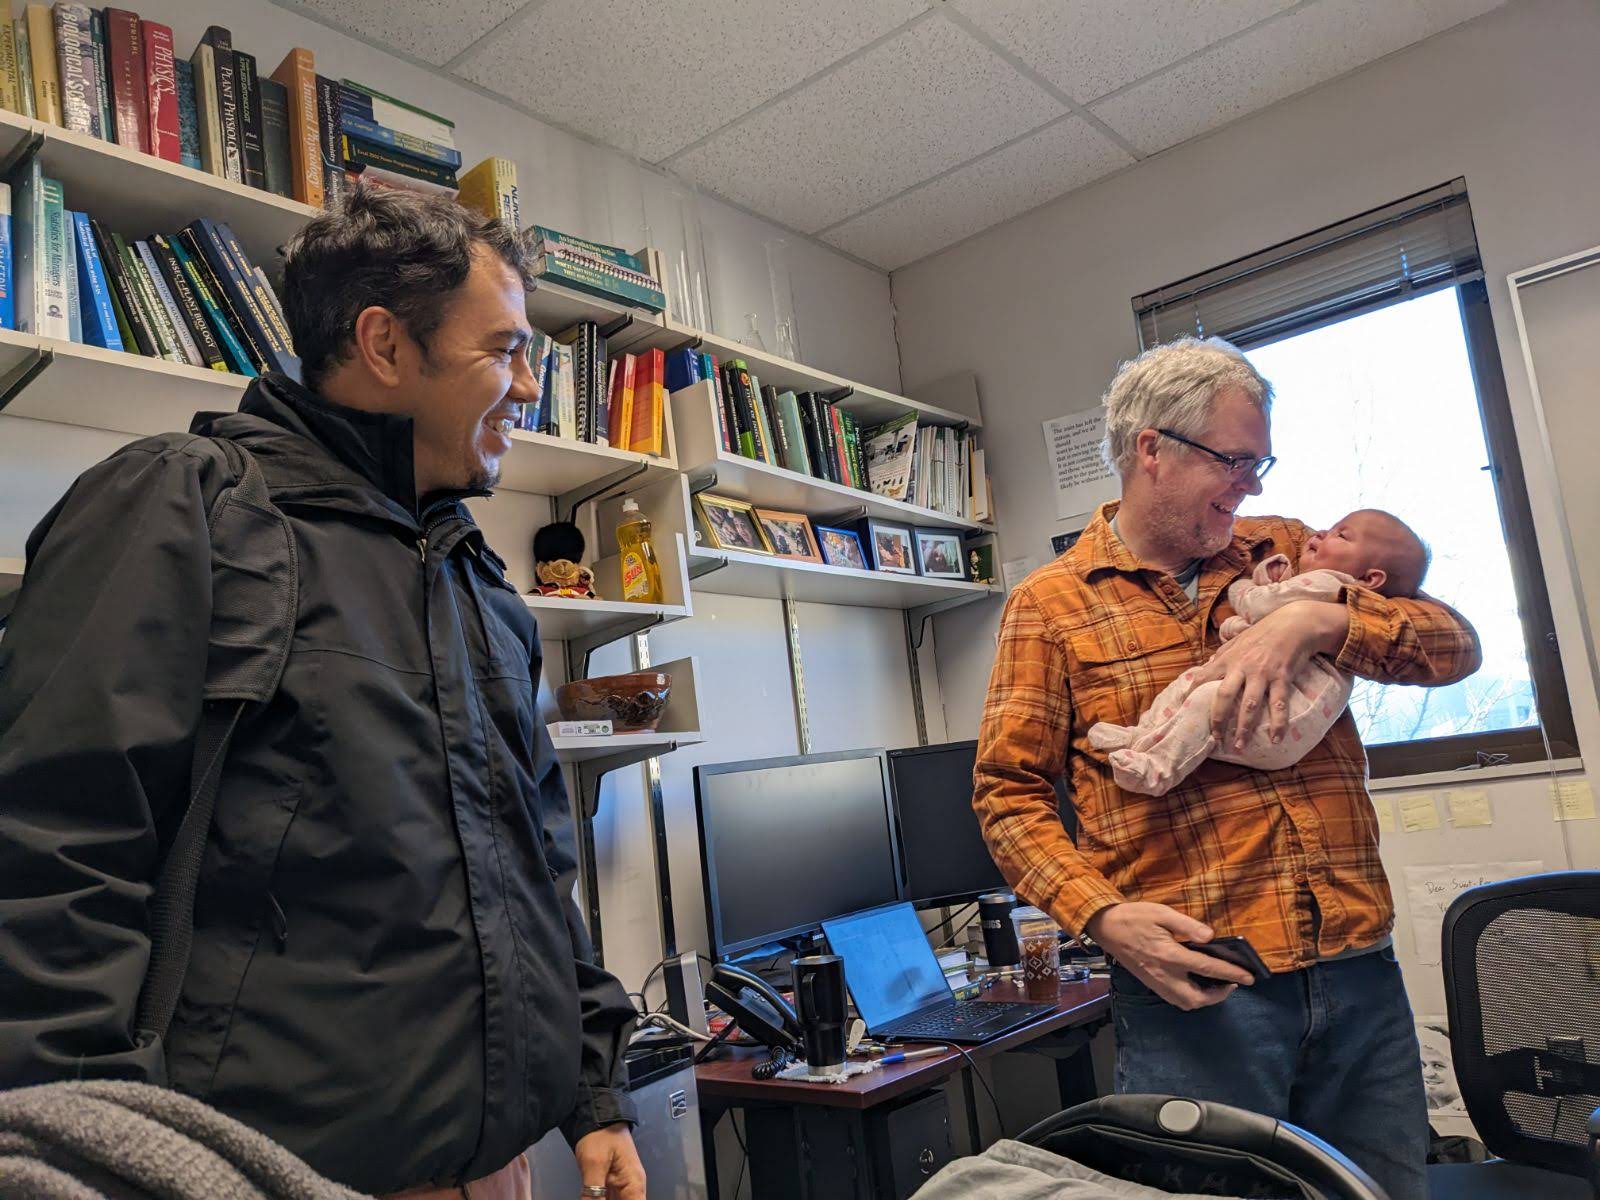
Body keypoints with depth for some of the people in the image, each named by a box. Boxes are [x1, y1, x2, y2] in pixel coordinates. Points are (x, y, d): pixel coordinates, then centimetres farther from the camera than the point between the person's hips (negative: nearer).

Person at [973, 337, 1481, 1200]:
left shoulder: (1287, 555, 12)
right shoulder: (1053, 604, 0)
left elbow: (1456, 646, 6)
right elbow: (1007, 790, -2)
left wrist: (1316, 621, -13)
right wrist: (1104, 915, -16)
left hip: (1359, 973, 5)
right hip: (1193, 984, -4)